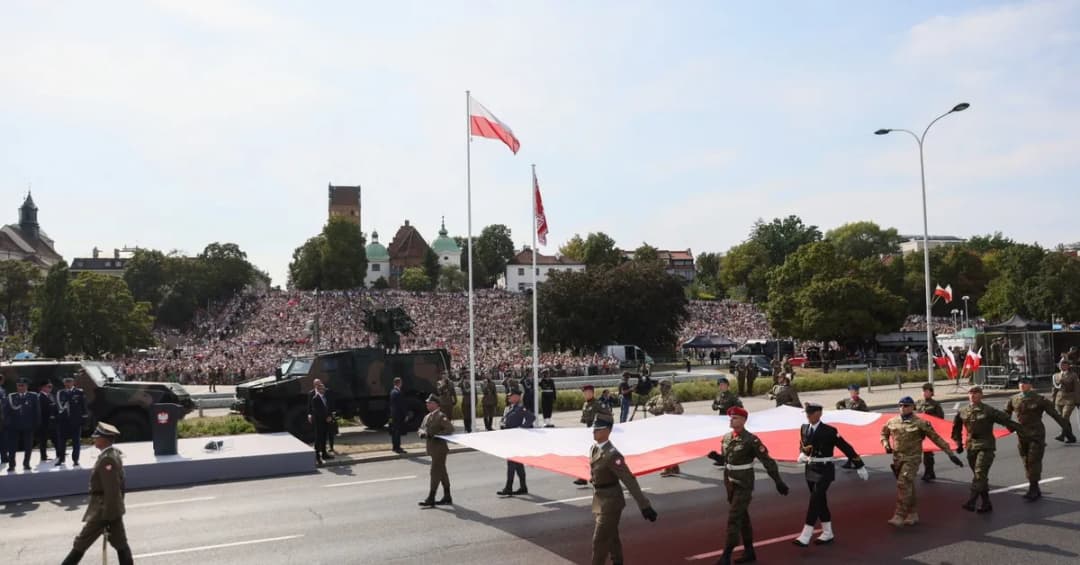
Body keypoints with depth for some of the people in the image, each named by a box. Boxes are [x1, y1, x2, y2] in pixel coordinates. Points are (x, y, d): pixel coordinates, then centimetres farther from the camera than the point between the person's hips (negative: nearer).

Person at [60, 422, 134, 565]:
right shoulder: (115, 454, 8)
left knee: (81, 543, 6)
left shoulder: (107, 459, -21)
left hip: (103, 510, -9)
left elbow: (111, 490, -23)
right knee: (120, 544, 9)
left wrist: (107, 517, -20)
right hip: (114, 508, 9)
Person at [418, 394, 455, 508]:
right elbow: (421, 428, 15)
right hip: (432, 448, 9)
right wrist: (423, 433, -8)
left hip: (439, 448, -9)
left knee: (435, 472, -8)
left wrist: (437, 435, -22)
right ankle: (447, 497, 24)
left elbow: (450, 429, -19)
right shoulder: (427, 417, 14)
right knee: (441, 472, 15)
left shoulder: (441, 416, -13)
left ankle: (431, 499, -6)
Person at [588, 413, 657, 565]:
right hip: (600, 501, 8)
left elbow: (629, 481, -28)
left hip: (610, 502, -8)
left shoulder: (612, 454, -27)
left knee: (599, 540, -1)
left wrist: (644, 505, -28)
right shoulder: (594, 448, 0)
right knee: (611, 538, 22)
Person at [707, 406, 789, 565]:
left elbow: (767, 461, -15)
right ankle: (749, 552, 28)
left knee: (733, 519, -9)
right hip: (730, 484, 7)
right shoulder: (727, 438, 4)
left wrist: (779, 482, -16)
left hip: (744, 485, -7)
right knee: (742, 517, 16)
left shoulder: (751, 440, -18)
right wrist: (715, 456, -7)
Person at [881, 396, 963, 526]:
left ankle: (899, 516, -14)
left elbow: (936, 438, -5)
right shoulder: (892, 422, 6)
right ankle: (913, 514, 27)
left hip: (912, 458, -5)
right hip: (897, 458, 5)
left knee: (903, 484, -16)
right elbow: (884, 433, 24)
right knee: (908, 487, 15)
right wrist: (886, 444, 5)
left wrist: (950, 453, -7)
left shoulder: (920, 423, -8)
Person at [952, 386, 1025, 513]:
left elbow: (1007, 421, -5)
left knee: (979, 474, -16)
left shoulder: (989, 411, -4)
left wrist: (1020, 432, -9)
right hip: (971, 447, 5)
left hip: (986, 447, -5)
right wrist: (959, 443, 19)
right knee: (981, 477, 11)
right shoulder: (963, 412, 9)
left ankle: (971, 502, -22)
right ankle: (986, 503, 20)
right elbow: (956, 428, 23)